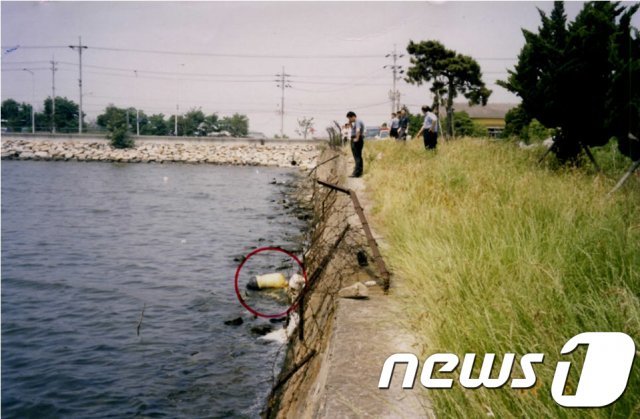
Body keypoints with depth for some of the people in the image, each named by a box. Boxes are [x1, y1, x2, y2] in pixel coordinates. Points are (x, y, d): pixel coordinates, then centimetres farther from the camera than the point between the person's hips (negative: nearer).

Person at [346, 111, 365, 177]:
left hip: (356, 141, -11)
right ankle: (359, 172, 22)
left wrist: (357, 138, -26)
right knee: (358, 156, 15)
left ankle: (356, 173, -13)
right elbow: (353, 129, 31)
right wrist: (350, 123, 17)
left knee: (357, 157, -11)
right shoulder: (358, 122, 18)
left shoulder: (357, 122, -15)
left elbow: (358, 130, -32)